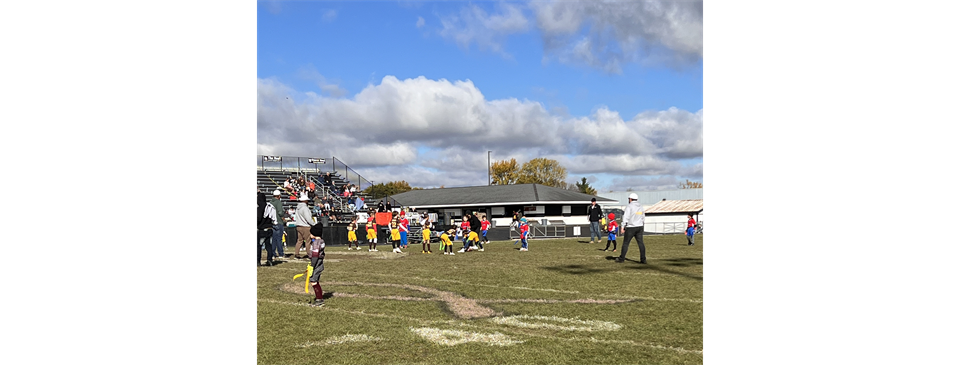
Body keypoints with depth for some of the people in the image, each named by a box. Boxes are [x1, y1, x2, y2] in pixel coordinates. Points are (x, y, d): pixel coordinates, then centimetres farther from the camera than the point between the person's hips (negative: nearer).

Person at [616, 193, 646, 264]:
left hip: (630, 228, -5)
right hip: (639, 227, 5)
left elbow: (626, 217, -15)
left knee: (626, 243, 4)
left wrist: (623, 227, -10)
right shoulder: (641, 206, 10)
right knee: (641, 243, 2)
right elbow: (642, 218, 15)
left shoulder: (629, 206, -11)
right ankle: (643, 259, -3)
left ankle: (621, 259, 10)